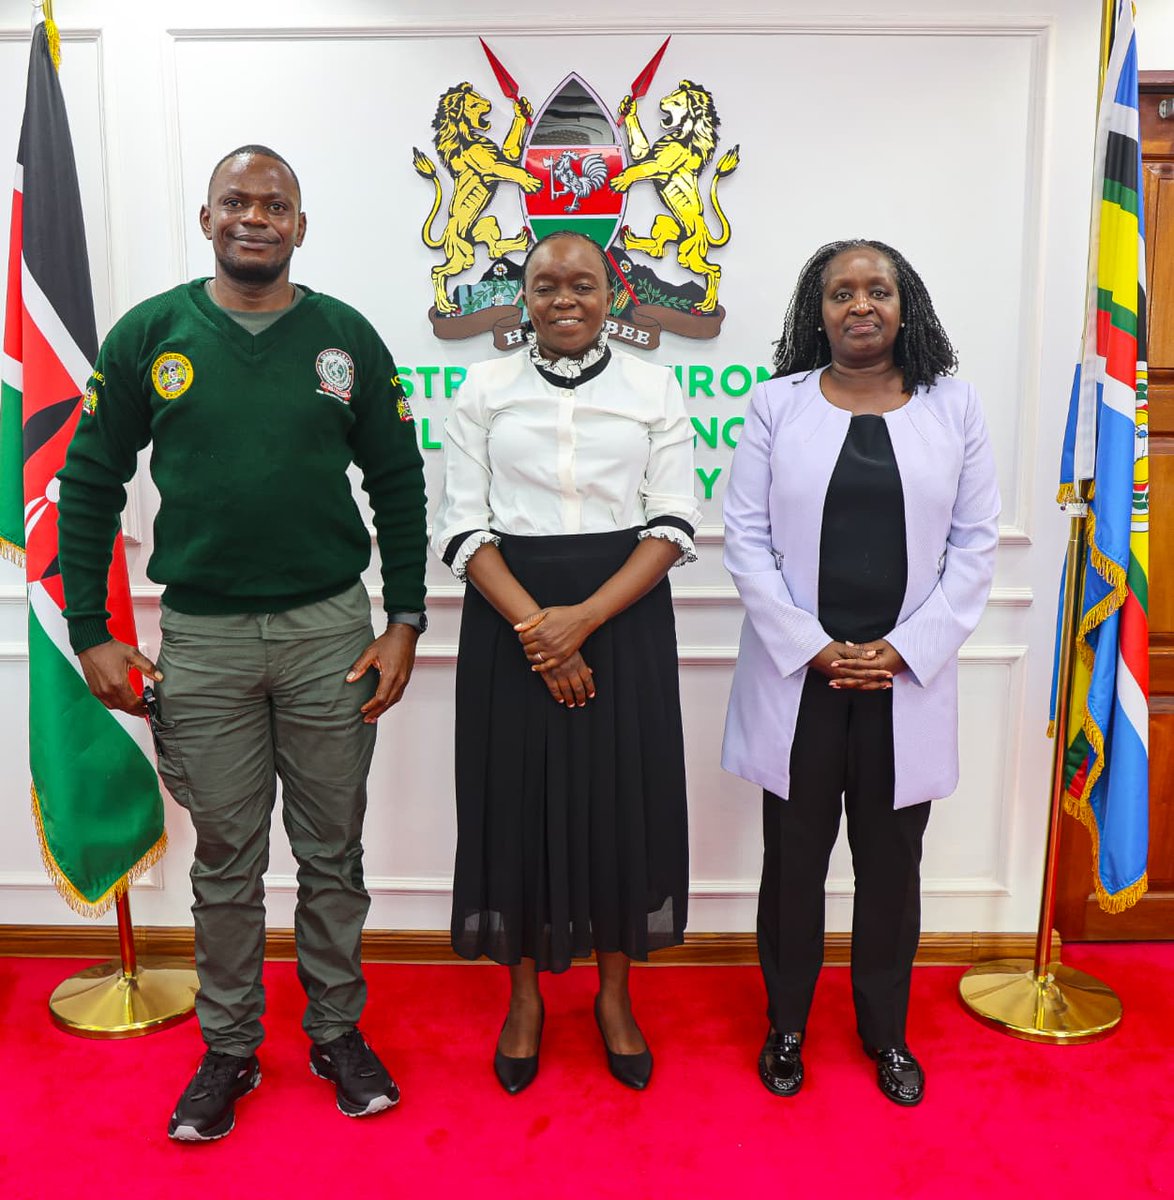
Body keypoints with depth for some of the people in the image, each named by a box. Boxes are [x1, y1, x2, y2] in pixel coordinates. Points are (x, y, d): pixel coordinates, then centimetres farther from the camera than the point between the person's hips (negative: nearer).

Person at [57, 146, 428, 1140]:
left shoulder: (347, 338, 1)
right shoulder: (150, 336, 1)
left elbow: (399, 486, 4)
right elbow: (90, 483, 5)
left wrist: (405, 623, -1)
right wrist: (90, 633, 0)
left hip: (330, 629, 0)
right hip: (202, 636, 0)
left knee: (332, 853, 12)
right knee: (226, 861, 12)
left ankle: (338, 1032, 31)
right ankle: (229, 1049, 31)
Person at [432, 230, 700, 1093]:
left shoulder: (656, 388, 2)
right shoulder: (485, 390, 4)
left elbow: (674, 525, -4)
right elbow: (462, 527, -2)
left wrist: (583, 618, -16)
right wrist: (534, 626, -15)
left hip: (624, 614, 0)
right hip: (510, 617, 0)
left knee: (621, 796, 7)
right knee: (516, 796, 7)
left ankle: (615, 994, 29)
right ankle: (524, 996, 28)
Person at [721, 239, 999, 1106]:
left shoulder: (954, 407, 3)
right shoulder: (778, 404, 1)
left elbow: (976, 544, 1)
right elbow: (747, 540, -3)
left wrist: (905, 651, -8)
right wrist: (812, 649, -11)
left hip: (908, 677, 1)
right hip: (797, 674, 0)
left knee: (891, 863, 13)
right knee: (794, 859, 11)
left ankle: (887, 1032, 33)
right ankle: (786, 1025, 31)